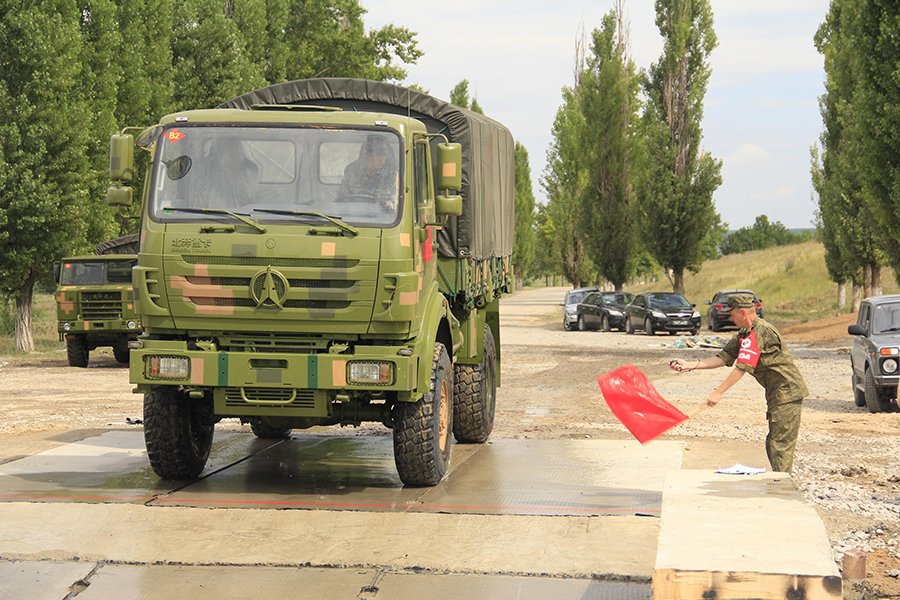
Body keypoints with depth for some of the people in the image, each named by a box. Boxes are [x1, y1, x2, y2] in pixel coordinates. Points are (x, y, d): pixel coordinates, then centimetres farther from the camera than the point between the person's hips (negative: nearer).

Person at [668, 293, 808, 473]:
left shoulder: (760, 332, -20)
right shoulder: (744, 334, 13)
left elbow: (742, 368, -23)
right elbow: (723, 358, 8)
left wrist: (718, 392, -21)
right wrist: (688, 365, 0)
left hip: (786, 393, -11)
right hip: (777, 394, 11)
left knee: (780, 445, -10)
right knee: (773, 444, 13)